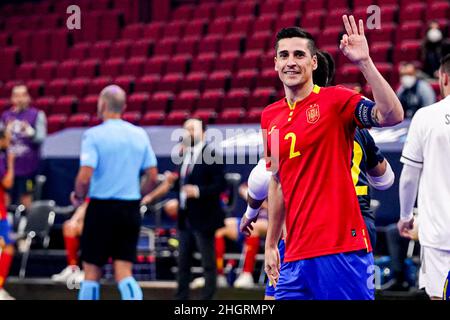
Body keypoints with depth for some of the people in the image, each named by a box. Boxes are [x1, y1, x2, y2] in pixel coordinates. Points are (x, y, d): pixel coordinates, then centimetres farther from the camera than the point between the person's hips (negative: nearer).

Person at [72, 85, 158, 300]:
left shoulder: (94, 135, -9)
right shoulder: (140, 135, 5)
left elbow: (84, 177, -18)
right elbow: (153, 177, 7)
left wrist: (78, 197, 2)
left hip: (101, 207, -4)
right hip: (131, 209, 4)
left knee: (91, 272, 8)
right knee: (124, 273, 3)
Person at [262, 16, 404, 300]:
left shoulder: (335, 100, -4)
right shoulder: (269, 117, 14)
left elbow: (392, 116, -21)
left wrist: (364, 62, -28)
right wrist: (271, 244, 22)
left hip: (342, 251, -6)